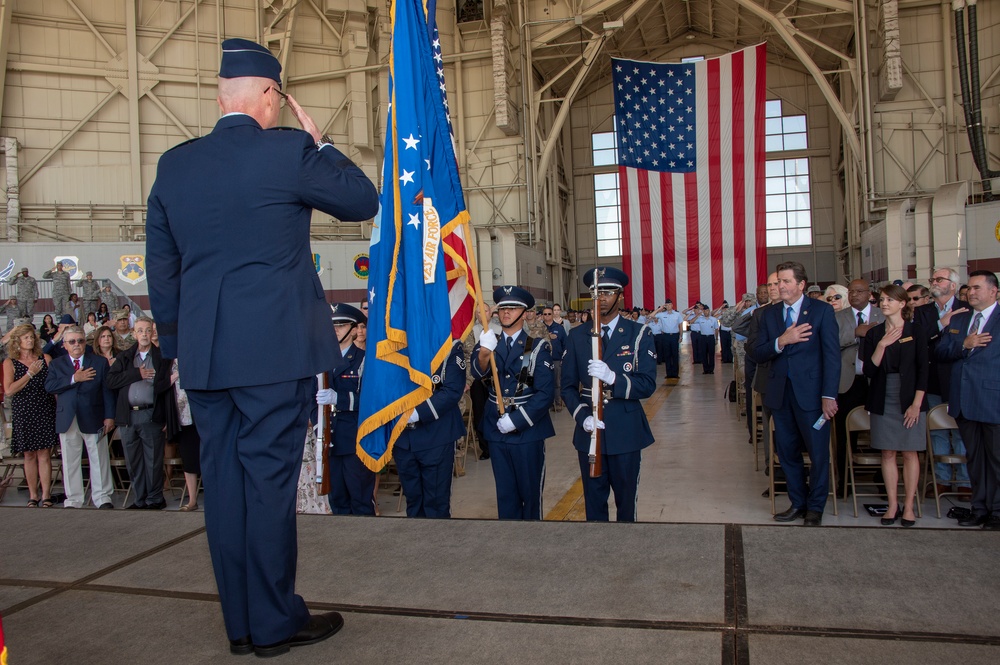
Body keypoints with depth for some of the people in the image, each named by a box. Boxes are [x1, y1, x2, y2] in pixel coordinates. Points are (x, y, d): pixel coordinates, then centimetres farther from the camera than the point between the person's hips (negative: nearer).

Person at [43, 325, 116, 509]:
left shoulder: (100, 363, 4)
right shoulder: (56, 364, 9)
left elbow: (108, 391, 0)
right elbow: (49, 386, -8)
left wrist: (109, 416, -6)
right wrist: (73, 379, -17)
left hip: (93, 419, -2)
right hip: (67, 421, 2)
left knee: (99, 459, 4)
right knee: (70, 461, 8)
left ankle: (102, 497, 13)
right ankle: (73, 499, 18)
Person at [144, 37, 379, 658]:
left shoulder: (173, 164, 10)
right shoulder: (287, 149, -8)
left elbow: (160, 267, 13)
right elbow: (363, 201, 4)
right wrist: (319, 140, 12)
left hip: (202, 353, 6)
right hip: (274, 350, -5)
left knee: (224, 483, 11)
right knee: (270, 481, 2)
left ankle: (241, 623, 24)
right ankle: (275, 623, 14)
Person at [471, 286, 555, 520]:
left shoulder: (538, 346, -4)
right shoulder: (489, 343, 4)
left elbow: (545, 393, -11)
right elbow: (478, 373, -17)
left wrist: (516, 420, -18)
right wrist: (484, 353, -38)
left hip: (527, 431, -3)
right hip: (496, 431, 3)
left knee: (531, 492, 8)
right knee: (505, 494, 13)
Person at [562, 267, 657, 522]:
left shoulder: (639, 334, -1)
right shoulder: (577, 336, 6)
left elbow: (647, 384, -9)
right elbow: (568, 386, 5)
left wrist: (612, 377, -26)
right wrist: (582, 416, -13)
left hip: (626, 433, -1)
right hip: (589, 432, 2)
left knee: (626, 499, 11)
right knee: (593, 502, 10)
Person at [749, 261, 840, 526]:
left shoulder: (822, 310, -4)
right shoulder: (769, 314, 8)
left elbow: (832, 355, -8)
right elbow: (757, 353, 1)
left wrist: (829, 395, -14)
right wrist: (781, 341, -18)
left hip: (810, 392, -4)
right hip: (780, 394, 4)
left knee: (818, 452, 5)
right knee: (787, 452, 12)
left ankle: (815, 508, 21)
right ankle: (798, 503, 28)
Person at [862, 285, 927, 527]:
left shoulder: (915, 332, -1)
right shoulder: (874, 333, 4)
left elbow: (923, 369, -4)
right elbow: (869, 371, -2)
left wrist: (916, 404, -10)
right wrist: (881, 346, -15)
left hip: (909, 401, -2)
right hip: (883, 402, 2)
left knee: (909, 453, 3)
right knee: (887, 453, 5)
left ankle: (909, 506, 11)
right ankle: (893, 505, 13)